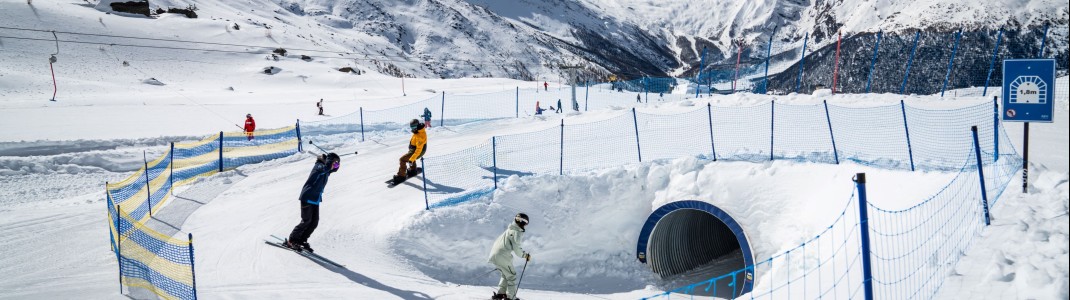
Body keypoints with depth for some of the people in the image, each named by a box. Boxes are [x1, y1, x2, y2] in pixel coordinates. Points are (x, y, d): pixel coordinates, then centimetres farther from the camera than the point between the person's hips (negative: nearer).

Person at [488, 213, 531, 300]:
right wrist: (525, 255, 1)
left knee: (505, 274, 23)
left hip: (494, 254, 9)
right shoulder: (517, 232, -9)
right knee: (511, 276, 5)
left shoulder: (509, 230, 20)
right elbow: (516, 248, -13)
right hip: (503, 256, -9)